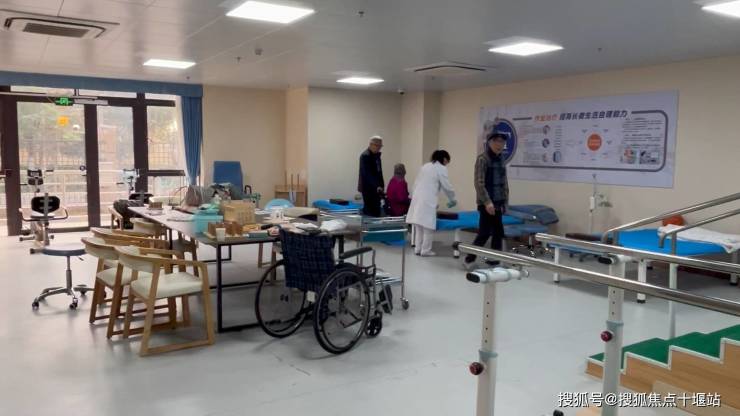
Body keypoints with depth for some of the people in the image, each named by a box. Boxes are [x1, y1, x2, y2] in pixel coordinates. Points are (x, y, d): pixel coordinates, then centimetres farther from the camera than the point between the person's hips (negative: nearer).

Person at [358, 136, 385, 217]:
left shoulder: (377, 155, 14)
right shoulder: (365, 156, -13)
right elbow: (367, 174, -20)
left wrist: (381, 185, 9)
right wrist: (377, 186, -26)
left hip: (376, 188, 8)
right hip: (368, 187, -8)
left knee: (376, 210, 7)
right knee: (370, 210, -9)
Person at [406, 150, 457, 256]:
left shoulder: (425, 166, 20)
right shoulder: (441, 168, -1)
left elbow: (416, 184, 19)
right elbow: (447, 187, -2)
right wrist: (452, 200, 14)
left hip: (417, 199, 7)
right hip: (427, 201, -7)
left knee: (419, 226, 12)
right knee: (428, 227, 0)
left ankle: (418, 249, 15)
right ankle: (426, 250, 4)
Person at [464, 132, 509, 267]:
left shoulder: (501, 159, 12)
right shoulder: (482, 159, -9)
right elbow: (479, 183, -14)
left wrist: (505, 202, 13)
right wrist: (487, 202, -19)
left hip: (498, 203, 7)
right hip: (487, 203, -7)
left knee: (498, 232, 7)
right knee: (485, 232, -5)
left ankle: (494, 260, 15)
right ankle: (469, 259, 8)